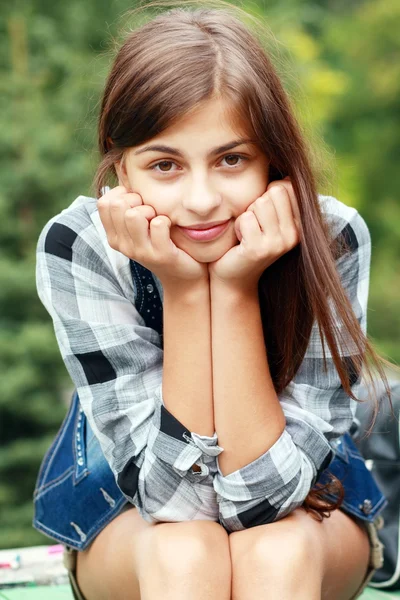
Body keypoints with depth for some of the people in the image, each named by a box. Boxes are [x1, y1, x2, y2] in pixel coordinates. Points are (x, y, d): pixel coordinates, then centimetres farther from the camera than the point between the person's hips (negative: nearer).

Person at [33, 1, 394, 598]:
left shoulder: (332, 240, -25)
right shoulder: (78, 249, -25)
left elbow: (263, 494, -27)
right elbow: (174, 494, -27)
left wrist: (237, 290, -35)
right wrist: (183, 292, -35)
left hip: (305, 511, 0)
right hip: (125, 526, 1)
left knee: (274, 552, -35)